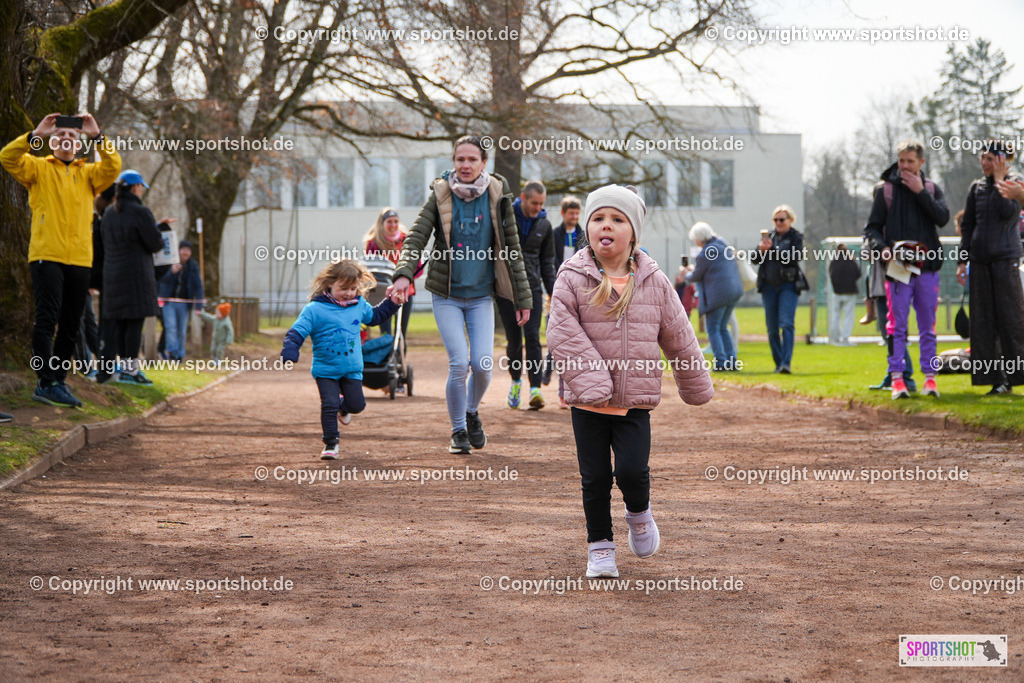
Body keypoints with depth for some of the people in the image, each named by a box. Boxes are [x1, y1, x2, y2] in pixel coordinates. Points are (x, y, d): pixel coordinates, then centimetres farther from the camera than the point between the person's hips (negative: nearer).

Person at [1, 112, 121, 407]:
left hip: (80, 259, 4)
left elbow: (112, 168, -3)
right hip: (46, 256, -4)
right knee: (47, 319, -12)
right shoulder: (38, 168, 9)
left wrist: (98, 137, -12)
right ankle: (46, 382, -13)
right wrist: (35, 135, -15)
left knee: (71, 325, 7)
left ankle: (59, 381, 16)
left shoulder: (88, 173, 15)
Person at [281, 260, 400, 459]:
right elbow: (297, 332, -13)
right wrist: (289, 353, -28)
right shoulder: (314, 310, -13)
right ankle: (330, 443, 3)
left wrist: (392, 302, 17)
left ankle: (343, 406, 39)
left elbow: (374, 316, 26)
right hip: (325, 370, -4)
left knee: (357, 405, 3)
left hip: (352, 369, 4)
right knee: (329, 405, -12)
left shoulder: (359, 305, 4)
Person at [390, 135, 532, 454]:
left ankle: (472, 412, 23)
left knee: (483, 364, -9)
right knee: (459, 364, -11)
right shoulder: (440, 195, -4)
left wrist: (522, 299, 4)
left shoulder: (497, 195, -2)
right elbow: (416, 237, -10)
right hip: (446, 296, -1)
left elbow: (512, 249, 3)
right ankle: (458, 430, 11)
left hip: (481, 296, 1)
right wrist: (404, 274, -29)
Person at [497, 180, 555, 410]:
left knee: (532, 336, -11)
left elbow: (547, 262, 16)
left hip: (532, 288, 1)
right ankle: (516, 381, 25)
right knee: (514, 339, 3)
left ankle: (535, 388, -16)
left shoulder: (544, 225, 8)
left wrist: (553, 292, 11)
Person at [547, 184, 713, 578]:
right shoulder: (572, 279, -5)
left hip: (636, 400, 1)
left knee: (632, 471, -12)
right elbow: (563, 336, -13)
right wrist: (592, 382, -22)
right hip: (588, 402, -1)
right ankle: (600, 545, 21)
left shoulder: (654, 282, 3)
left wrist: (696, 386, 19)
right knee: (595, 477, 4)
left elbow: (678, 338, 11)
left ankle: (639, 513, 21)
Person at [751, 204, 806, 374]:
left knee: (787, 323, -16)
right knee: (772, 328, 5)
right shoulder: (768, 235, 14)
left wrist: (772, 249, -19)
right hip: (769, 286, 5)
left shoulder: (796, 237, 2)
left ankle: (786, 363, -22)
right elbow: (754, 260, 10)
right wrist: (761, 250, -12)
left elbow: (795, 257, -14)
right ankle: (778, 363, 15)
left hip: (788, 285, -5)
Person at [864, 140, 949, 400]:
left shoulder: (932, 189, 10)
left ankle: (930, 377, 9)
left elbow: (943, 218, -6)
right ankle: (897, 378, -4)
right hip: (897, 266, -2)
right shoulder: (885, 189, 5)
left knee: (928, 327, 5)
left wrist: (920, 192, -10)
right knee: (897, 325, -5)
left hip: (927, 266, 2)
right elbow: (872, 227, 4)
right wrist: (883, 249, -14)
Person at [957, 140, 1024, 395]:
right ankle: (998, 381, 4)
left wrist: (1000, 181, -9)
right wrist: (962, 260, 11)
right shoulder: (977, 187, 14)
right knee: (983, 321, 1)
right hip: (980, 260, 5)